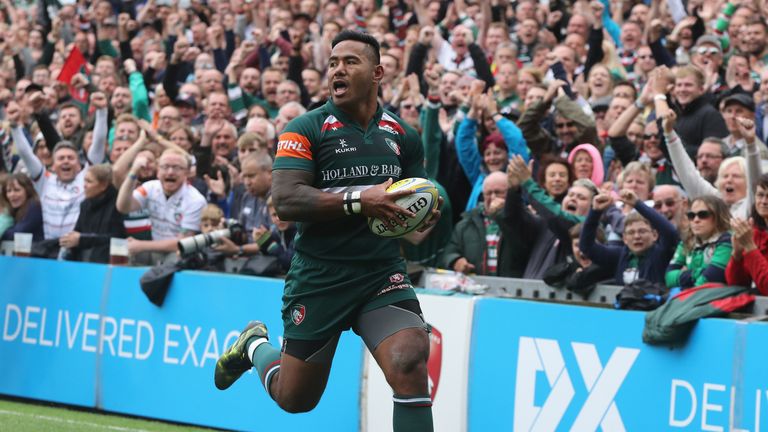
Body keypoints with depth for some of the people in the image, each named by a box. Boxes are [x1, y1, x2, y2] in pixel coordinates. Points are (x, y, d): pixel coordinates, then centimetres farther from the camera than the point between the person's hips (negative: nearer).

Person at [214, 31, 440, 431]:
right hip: (319, 276, -2)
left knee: (409, 364, -23)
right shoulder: (306, 129, -5)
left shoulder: (403, 135, 8)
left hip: (384, 274, 2)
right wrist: (359, 200, -26)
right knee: (295, 398, 10)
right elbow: (285, 200, -18)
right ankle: (254, 344, 44)